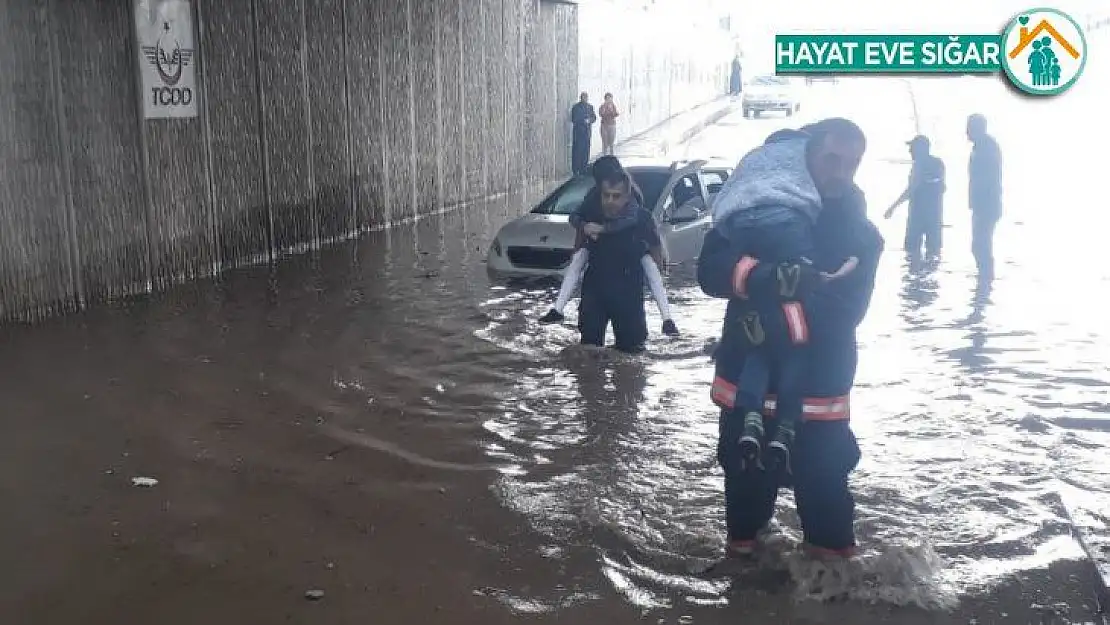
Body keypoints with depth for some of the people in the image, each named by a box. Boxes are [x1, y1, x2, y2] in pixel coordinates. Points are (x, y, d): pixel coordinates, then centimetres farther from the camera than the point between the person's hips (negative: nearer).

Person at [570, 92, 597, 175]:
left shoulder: (590, 107, 13)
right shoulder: (576, 107, -4)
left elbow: (594, 117, 12)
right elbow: (574, 119, -9)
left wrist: (589, 120, -9)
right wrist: (584, 121, -15)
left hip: (587, 131, 5)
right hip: (578, 132, -5)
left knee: (586, 150, 5)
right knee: (577, 150, -6)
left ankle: (583, 170, 12)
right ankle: (575, 170, -2)